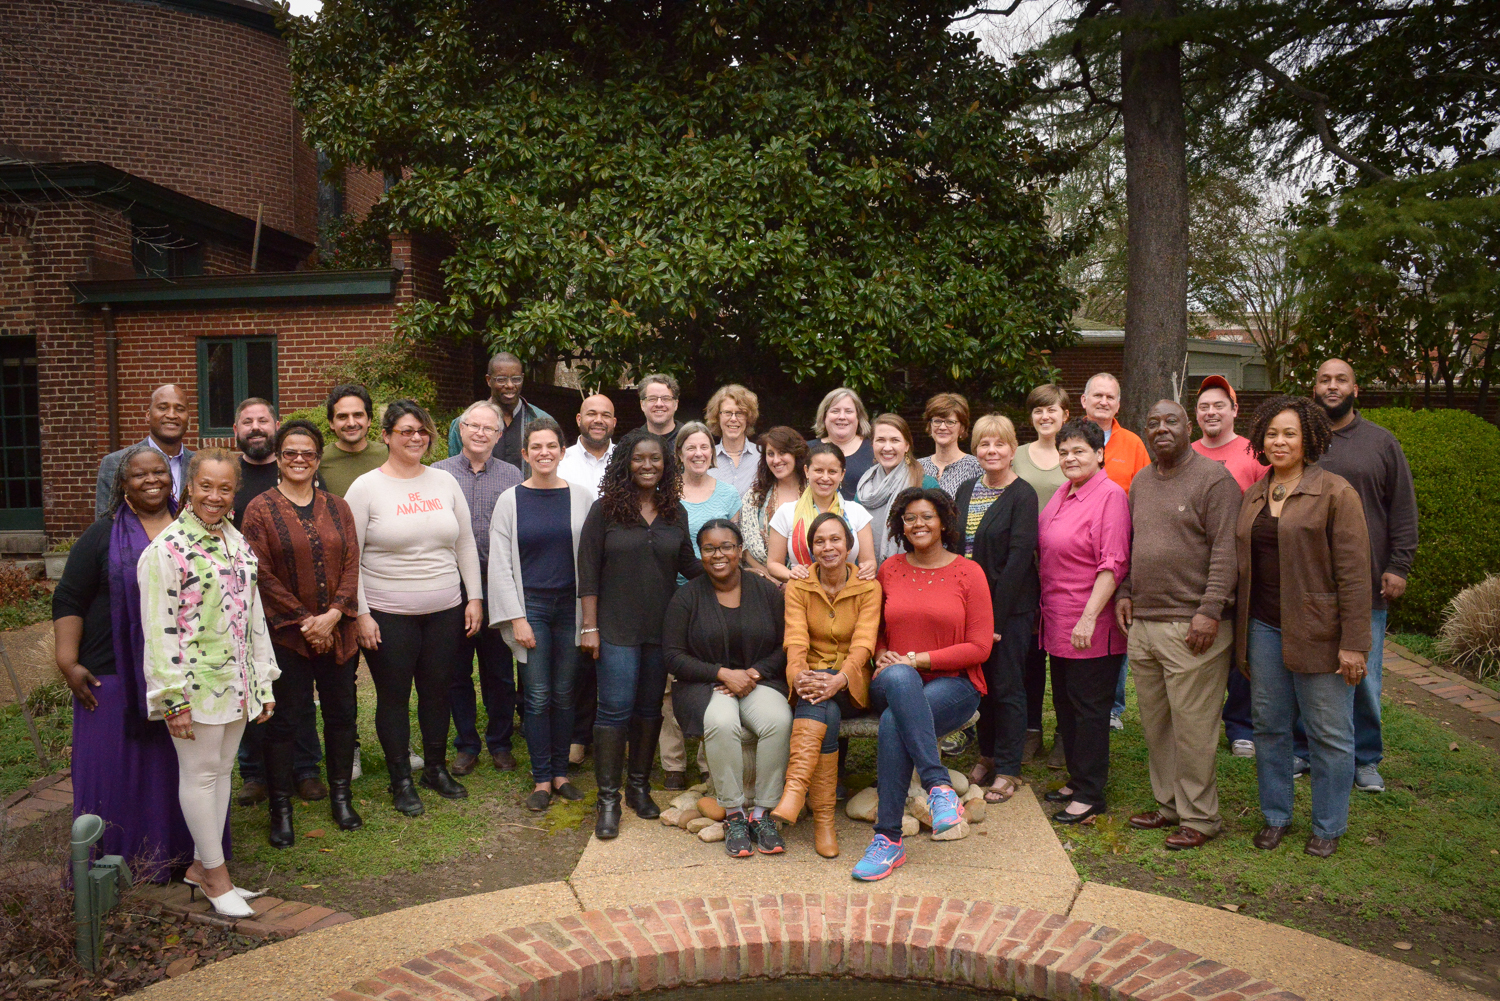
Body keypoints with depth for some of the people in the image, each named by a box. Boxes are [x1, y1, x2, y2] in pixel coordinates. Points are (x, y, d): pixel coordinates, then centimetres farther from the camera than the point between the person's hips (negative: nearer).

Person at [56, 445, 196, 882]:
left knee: (181, 766, 9)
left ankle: (184, 855, 21)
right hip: (118, 677, -3)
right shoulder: (103, 535, 0)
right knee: (116, 770, 2)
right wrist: (69, 664, -9)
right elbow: (68, 602, -1)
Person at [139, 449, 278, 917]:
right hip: (196, 681, -7)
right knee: (200, 773, 2)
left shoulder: (237, 542, 11)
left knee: (222, 769, 14)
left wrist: (263, 681, 15)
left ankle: (202, 865, 27)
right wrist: (172, 698, -16)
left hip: (236, 681, 7)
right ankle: (216, 875, 14)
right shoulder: (167, 549, -12)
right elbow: (159, 630, -14)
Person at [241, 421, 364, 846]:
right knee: (283, 720, 2)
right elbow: (263, 574, -9)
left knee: (341, 714, 10)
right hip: (285, 634, -3)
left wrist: (334, 614, -11)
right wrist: (304, 620, -13)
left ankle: (341, 796, 25)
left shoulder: (336, 507, 9)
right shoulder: (260, 509, -2)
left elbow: (351, 564, 3)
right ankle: (281, 808, 15)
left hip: (337, 632, 4)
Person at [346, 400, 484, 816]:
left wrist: (474, 597, 7)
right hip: (388, 615, -3)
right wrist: (360, 613, -9)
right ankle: (401, 780, 22)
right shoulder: (366, 487, -5)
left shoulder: (445, 482, 6)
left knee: (438, 691, 13)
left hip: (445, 611, 4)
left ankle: (436, 768, 31)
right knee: (394, 697, 6)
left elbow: (466, 545, 11)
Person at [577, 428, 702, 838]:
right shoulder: (605, 510, -4)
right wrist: (590, 626, -8)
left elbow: (687, 565, 12)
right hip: (616, 629, -4)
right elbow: (588, 570, -4)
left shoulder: (675, 512, 7)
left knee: (650, 707, 11)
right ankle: (608, 799, 5)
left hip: (662, 628, 4)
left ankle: (639, 786, 26)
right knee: (615, 708, -4)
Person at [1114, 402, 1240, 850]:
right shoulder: (1140, 482, 16)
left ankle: (1200, 817, 11)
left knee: (1192, 727, -2)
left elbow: (1226, 550, -12)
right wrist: (1124, 593, 11)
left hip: (1191, 627, -7)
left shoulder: (1213, 478, -6)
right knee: (1154, 723, 13)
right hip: (1142, 623, 7)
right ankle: (1169, 804, 27)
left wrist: (1210, 611, -18)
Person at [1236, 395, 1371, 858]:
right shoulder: (1253, 496, 11)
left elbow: (1353, 571, -11)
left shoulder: (1335, 492, -6)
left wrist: (1354, 642, -15)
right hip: (1264, 628, 5)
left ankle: (1328, 827, 22)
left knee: (1329, 734, 6)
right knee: (1269, 726, 12)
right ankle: (1275, 816, 27)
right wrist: (1242, 632, 13)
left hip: (1318, 630, -5)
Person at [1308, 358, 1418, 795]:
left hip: (1366, 582, 0)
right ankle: (1301, 750, 20)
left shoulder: (1382, 442, 6)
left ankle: (1365, 758, 19)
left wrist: (1398, 567, -2)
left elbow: (1403, 510, 5)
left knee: (1364, 676, 4)